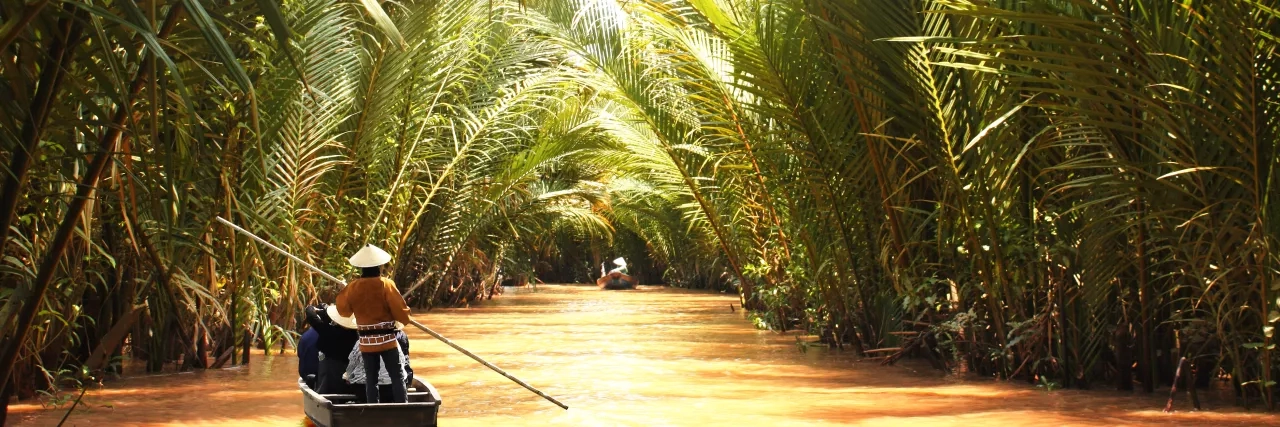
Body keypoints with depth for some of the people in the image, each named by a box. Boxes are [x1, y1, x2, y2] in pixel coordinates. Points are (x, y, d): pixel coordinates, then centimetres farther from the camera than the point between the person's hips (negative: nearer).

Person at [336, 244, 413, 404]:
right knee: (397, 376, 2)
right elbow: (400, 310, -11)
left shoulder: (353, 287, -2)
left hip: (366, 341, 3)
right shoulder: (386, 284, -11)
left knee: (371, 378, 9)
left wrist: (344, 292, 24)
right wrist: (406, 319, 10)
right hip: (387, 339, -3)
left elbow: (343, 310, 10)